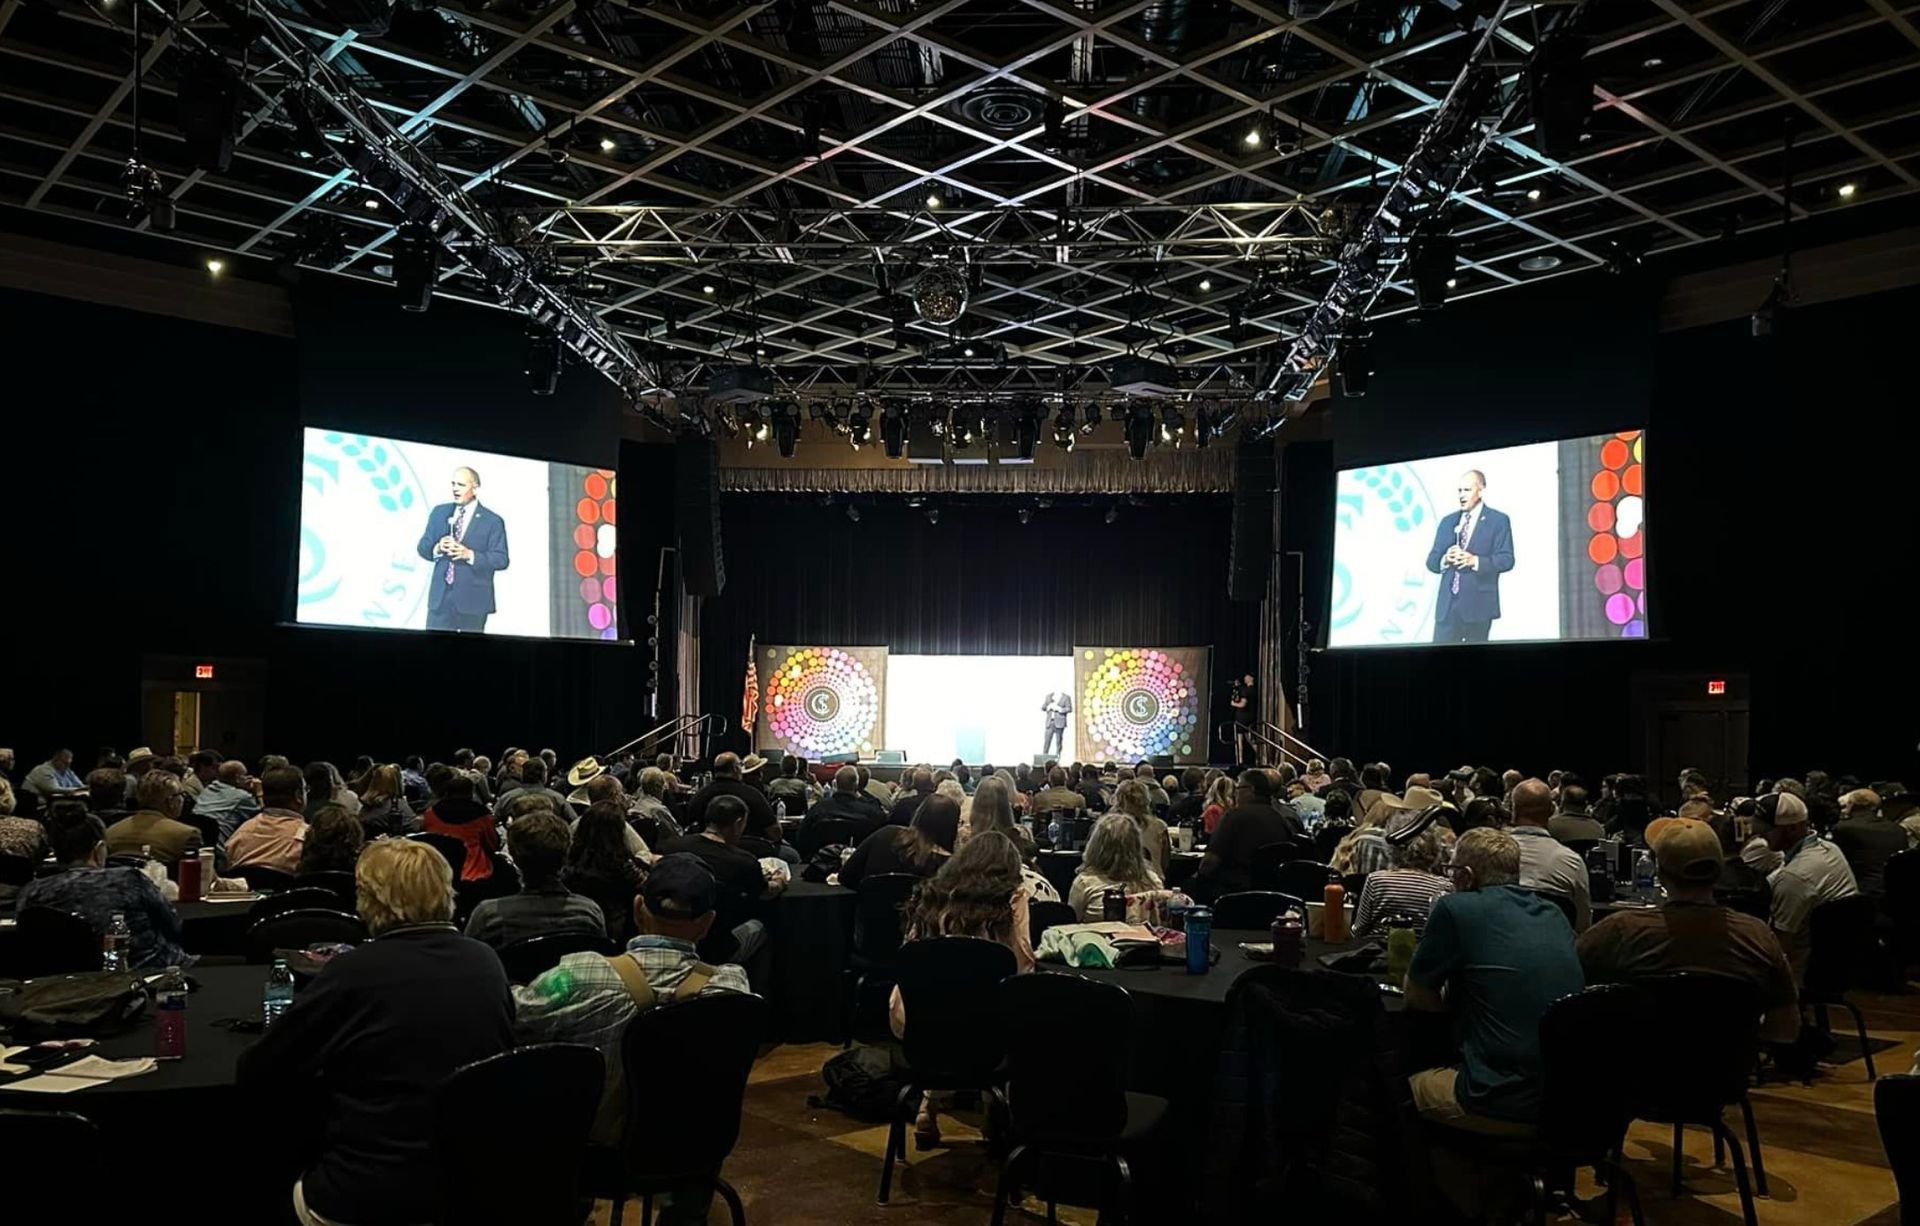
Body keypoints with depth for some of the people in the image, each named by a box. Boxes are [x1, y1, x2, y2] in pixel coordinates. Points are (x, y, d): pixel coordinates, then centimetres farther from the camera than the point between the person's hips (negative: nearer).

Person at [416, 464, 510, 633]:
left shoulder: (493, 521, -2)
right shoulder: (439, 512, 12)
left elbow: (501, 559, -8)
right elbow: (422, 547, 13)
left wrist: (470, 555, -21)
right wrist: (437, 548, -10)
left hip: (473, 600, -3)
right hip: (440, 597, 3)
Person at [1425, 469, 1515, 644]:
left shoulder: (1498, 520, 3)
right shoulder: (1447, 522, 16)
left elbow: (1506, 559, -5)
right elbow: (1431, 560, 13)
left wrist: (1475, 560, -19)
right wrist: (1445, 559, -10)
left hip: (1478, 605, -3)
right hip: (1447, 604, 3)